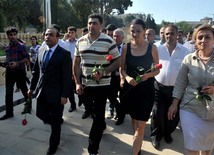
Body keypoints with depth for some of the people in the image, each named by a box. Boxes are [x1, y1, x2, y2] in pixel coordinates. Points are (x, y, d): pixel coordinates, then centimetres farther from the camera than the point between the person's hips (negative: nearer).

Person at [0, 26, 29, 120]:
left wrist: (17, 63, -18)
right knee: (8, 93, 5)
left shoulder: (21, 46, -7)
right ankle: (9, 112, 14)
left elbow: (27, 58, -9)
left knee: (24, 90, 10)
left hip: (20, 71, -5)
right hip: (9, 72, 5)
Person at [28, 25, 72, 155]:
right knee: (41, 114, 14)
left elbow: (67, 76, -15)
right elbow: (36, 70, 13)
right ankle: (58, 120, 45)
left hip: (56, 93, -6)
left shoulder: (64, 54, -13)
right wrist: (32, 87, 14)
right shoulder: (41, 50, 7)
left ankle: (54, 144, 30)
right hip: (41, 91, 6)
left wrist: (64, 95, -17)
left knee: (55, 121, 8)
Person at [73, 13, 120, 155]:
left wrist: (103, 72, -20)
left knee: (98, 115, 1)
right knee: (94, 112, 22)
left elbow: (118, 61, -6)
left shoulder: (108, 41, -10)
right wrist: (78, 83, 1)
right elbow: (76, 64, 7)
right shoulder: (80, 41, 3)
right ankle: (102, 127, 51)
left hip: (101, 85, -4)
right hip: (85, 84, 5)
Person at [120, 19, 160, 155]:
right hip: (130, 88, 3)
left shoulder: (152, 48, -6)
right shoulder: (126, 47, -2)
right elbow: (122, 68, 3)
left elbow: (157, 70, 1)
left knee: (140, 125, -3)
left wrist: (148, 75, -20)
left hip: (146, 90, -2)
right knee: (134, 120, 21)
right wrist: (127, 77, -19)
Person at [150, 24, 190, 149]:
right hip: (159, 87, 0)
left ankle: (167, 133, 41)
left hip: (176, 88, 1)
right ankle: (156, 136, 28)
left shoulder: (185, 51, -3)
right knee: (157, 113, 5)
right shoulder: (158, 49, 0)